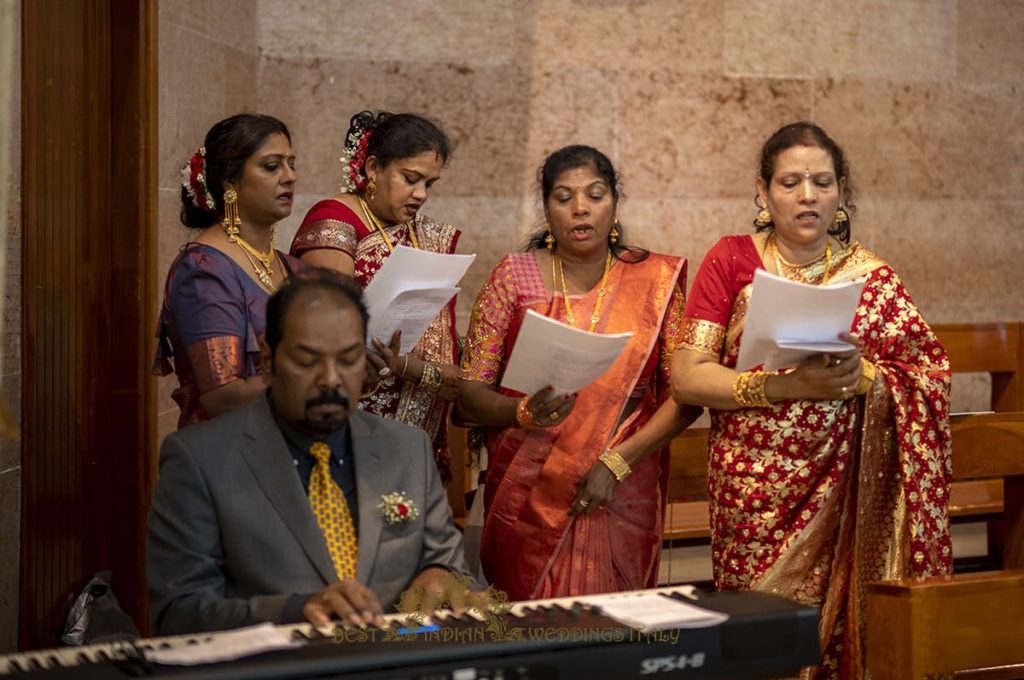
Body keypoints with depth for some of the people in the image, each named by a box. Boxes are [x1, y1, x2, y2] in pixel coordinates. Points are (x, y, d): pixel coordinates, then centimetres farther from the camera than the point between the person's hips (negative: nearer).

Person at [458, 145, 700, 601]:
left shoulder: (655, 279, 3)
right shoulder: (514, 276, 2)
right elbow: (469, 395, -2)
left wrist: (618, 461, -12)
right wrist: (525, 413, -21)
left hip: (622, 495, 0)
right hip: (529, 496, 0)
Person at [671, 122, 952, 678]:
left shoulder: (871, 278, 5)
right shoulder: (731, 260, 2)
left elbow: (927, 383, 1)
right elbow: (686, 378, -6)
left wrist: (861, 378, -18)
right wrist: (788, 385, -18)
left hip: (840, 495, 1)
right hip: (751, 492, -1)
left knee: (833, 633, -1)